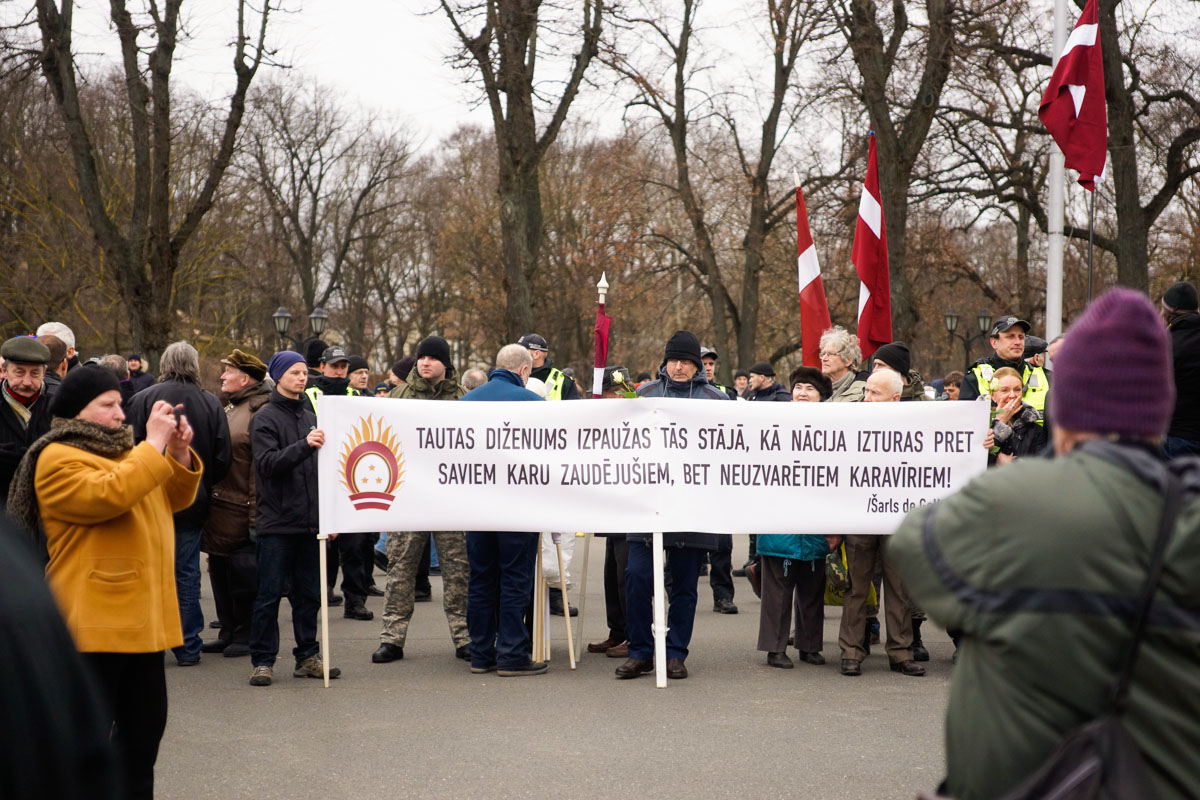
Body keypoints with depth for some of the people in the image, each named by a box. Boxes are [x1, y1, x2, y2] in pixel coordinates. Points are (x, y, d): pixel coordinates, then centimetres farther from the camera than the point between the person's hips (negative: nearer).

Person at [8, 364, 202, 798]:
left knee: (144, 729, 15)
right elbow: (108, 495, -26)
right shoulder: (59, 459, -10)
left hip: (144, 620, 9)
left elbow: (174, 498, 18)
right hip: (96, 625, -9)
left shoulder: (122, 449, 19)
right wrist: (154, 445, -21)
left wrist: (179, 453, 1)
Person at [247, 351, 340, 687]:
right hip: (276, 522, -6)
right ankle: (262, 661, 5)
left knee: (308, 594, 10)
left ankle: (307, 656, 17)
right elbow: (268, 463, -17)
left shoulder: (310, 416, 15)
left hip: (309, 521, 6)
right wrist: (304, 445, -30)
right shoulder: (265, 418, -4)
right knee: (269, 595, -2)